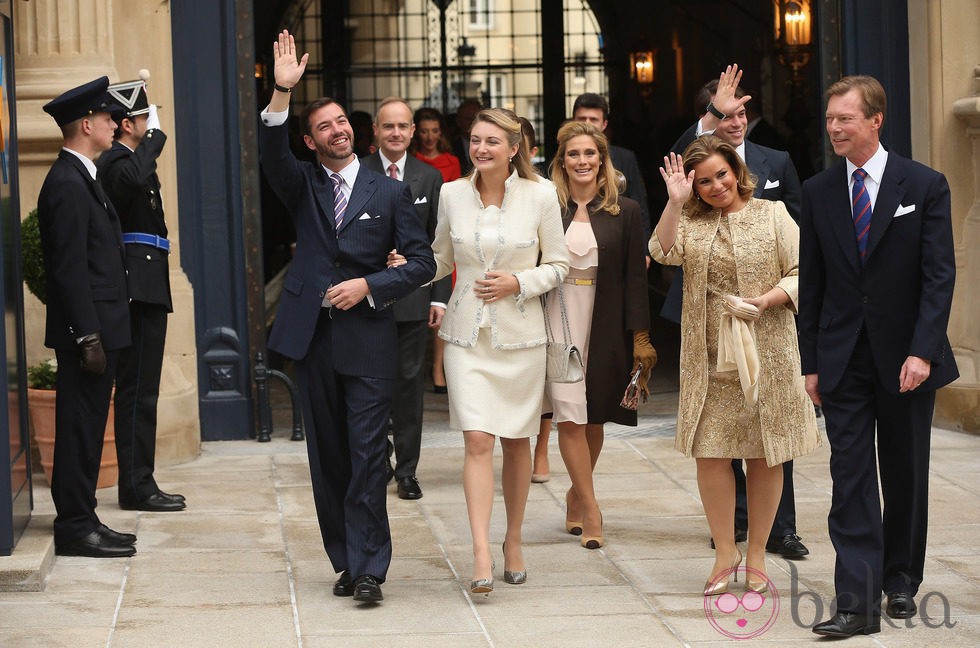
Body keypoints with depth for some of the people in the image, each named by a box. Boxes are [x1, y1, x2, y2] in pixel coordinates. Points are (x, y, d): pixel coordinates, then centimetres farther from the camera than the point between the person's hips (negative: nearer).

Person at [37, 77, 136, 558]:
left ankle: (80, 521, 20)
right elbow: (70, 269, -20)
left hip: (99, 328, 10)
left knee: (86, 426, 13)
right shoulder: (67, 184, -16)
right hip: (86, 327, -10)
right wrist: (88, 337, -21)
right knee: (80, 427, -4)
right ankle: (75, 528, 1)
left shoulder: (80, 179, 16)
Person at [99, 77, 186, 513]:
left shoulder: (122, 160, 21)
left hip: (144, 287, 11)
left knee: (138, 389, 12)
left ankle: (138, 482, 17)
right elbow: (136, 179, -37)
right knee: (137, 388, -8)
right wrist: (156, 135, -25)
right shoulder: (118, 161, -12)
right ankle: (136, 486, -5)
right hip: (139, 285, -11)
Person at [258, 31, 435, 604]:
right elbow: (272, 154, -12)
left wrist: (369, 286, -11)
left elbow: (423, 261, 3)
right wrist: (282, 94, -25)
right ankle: (345, 561, 16)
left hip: (369, 338, -3)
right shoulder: (303, 185, 9)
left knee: (367, 457, -9)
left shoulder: (389, 193, 5)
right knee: (328, 457, 8)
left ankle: (369, 568, -8)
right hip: (313, 336, 3)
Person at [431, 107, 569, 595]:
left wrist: (518, 283, -12)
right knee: (478, 440, -12)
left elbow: (557, 264, 3)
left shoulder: (540, 197, -3)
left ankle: (513, 541, 27)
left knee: (515, 441, 10)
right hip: (467, 333, 0)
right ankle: (481, 554, -16)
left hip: (520, 333, 0)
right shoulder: (452, 195, 2)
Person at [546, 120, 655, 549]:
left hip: (604, 323, 1)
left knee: (594, 418, 8)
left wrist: (639, 335, -3)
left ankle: (577, 494, 28)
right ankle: (590, 509, -3)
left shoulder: (624, 212, 4)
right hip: (558, 317, -1)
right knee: (569, 416, -7)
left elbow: (635, 277, 3)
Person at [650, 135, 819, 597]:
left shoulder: (772, 215, 4)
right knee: (711, 453, -1)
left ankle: (756, 555, 15)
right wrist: (675, 201, -17)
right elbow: (663, 252, -10)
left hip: (766, 355, -1)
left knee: (764, 455, 3)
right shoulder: (690, 221, 9)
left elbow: (801, 274, 0)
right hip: (709, 359, 2)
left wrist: (767, 300, -15)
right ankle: (725, 553, 12)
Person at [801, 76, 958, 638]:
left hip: (905, 357, -1)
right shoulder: (819, 192, 5)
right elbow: (812, 284, 8)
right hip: (844, 360, 2)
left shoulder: (924, 186, -3)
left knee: (906, 477, 10)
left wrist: (923, 352, -17)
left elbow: (940, 275, -8)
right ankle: (857, 602, -8)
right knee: (851, 479, -5)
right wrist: (812, 362, 4)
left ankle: (901, 584, 26)